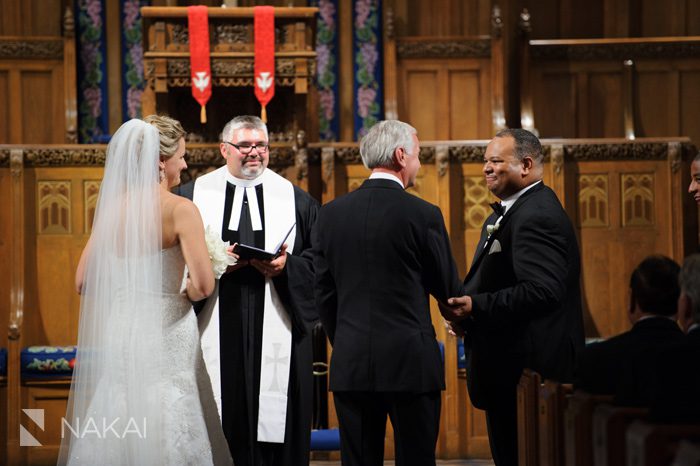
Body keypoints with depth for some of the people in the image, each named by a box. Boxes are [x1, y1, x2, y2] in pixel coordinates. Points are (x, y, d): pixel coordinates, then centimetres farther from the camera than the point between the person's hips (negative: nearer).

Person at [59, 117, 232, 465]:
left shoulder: (113, 206, 5)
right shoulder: (180, 209, -10)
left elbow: (83, 282, 9)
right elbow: (203, 285, -16)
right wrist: (187, 293, 5)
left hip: (119, 330, 5)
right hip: (167, 333, -5)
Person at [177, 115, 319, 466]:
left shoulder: (295, 200, 11)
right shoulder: (193, 196, 9)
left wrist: (286, 266, -11)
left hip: (274, 330, 1)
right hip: (216, 331, 0)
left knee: (275, 426, -2)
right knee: (220, 420, -3)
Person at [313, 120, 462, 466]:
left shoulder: (331, 214, 4)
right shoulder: (423, 215, -7)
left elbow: (324, 294, 9)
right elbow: (448, 289, 2)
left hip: (350, 363, 3)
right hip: (411, 361, -3)